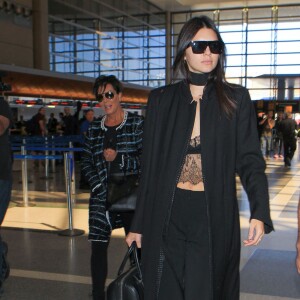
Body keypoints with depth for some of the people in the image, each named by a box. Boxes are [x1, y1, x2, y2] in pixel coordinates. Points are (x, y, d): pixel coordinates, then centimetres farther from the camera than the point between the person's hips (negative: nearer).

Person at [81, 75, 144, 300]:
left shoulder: (137, 123, -2)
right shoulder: (94, 128, 10)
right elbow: (86, 161, 14)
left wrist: (119, 158, -16)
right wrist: (96, 185, 0)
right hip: (102, 197, 3)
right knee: (98, 246, 4)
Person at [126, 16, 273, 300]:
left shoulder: (236, 99, 2)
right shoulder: (161, 99, 5)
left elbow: (250, 161, -2)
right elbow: (149, 166, 7)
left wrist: (259, 212, -18)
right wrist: (138, 224, 7)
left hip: (214, 215, -1)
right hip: (166, 215, 1)